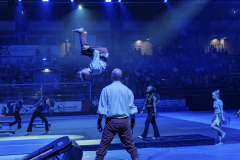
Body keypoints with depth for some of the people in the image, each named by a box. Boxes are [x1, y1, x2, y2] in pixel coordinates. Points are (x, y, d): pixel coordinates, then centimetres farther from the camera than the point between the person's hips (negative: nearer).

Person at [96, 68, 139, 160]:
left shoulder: (106, 89, -2)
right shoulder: (127, 90, 6)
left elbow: (102, 109, -5)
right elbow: (132, 108, 9)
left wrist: (99, 122, 2)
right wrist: (133, 122, 19)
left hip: (112, 121, -2)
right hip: (125, 121, 3)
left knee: (103, 146, 2)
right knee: (130, 145, 12)